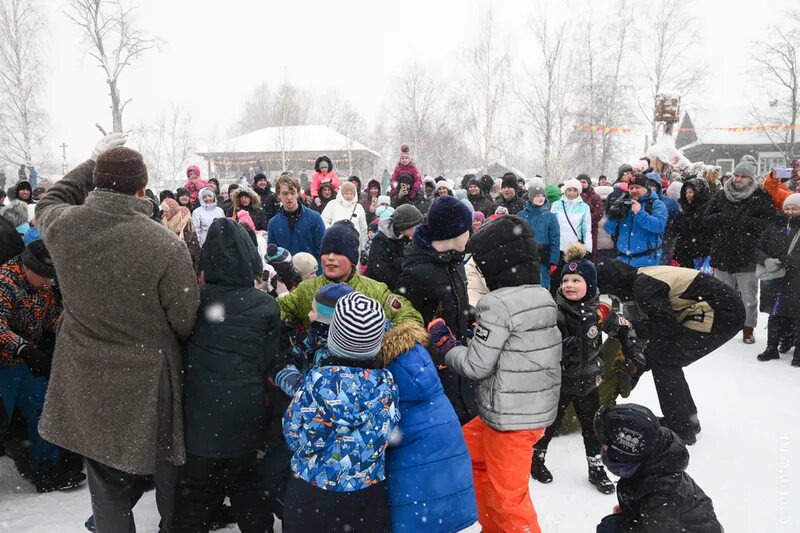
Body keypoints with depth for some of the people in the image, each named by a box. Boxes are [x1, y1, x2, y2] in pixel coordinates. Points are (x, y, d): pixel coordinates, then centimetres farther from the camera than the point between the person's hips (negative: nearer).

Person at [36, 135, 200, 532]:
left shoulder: (61, 226, -11)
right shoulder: (166, 245, -25)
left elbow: (50, 201, 16)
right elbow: (186, 324, -15)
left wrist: (94, 161, 19)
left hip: (87, 383, 4)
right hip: (148, 384, -3)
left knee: (108, 487, 19)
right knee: (166, 473, 21)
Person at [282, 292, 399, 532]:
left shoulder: (319, 380, -22)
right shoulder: (387, 382, -11)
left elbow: (295, 436, -12)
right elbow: (387, 433, -2)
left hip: (312, 491, -2)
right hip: (369, 492, 3)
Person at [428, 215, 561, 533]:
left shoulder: (498, 304, -20)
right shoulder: (543, 297, 6)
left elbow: (477, 365, -17)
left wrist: (445, 346, 0)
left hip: (510, 417, -9)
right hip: (538, 408, 9)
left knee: (507, 496, 7)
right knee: (467, 450, 26)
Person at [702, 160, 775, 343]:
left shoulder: (761, 198, -2)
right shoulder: (721, 196, 8)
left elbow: (768, 222, -13)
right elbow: (706, 219, 4)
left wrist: (740, 220, -19)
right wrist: (723, 217, -15)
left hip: (747, 257, -3)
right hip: (722, 255, 3)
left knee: (749, 296, 5)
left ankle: (748, 328, 19)